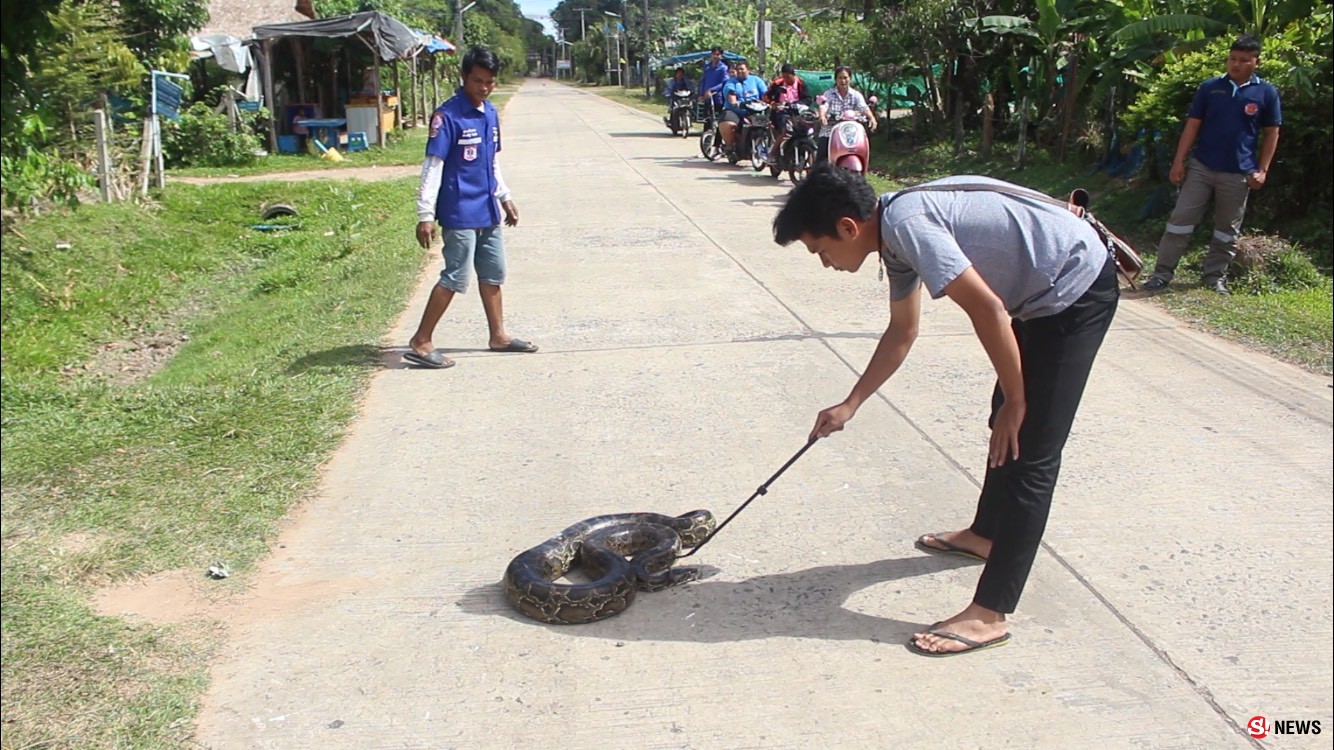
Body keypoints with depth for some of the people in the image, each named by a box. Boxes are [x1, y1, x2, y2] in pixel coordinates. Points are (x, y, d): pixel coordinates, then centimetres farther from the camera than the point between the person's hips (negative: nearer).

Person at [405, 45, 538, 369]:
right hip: (460, 213, -8)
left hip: (488, 211, 8)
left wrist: (505, 197, 22)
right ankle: (420, 343, 2)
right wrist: (425, 214, -20)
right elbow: (432, 166, -16)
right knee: (455, 278, -6)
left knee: (493, 274, 15)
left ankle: (498, 335, 27)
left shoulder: (490, 113, 10)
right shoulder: (447, 115, -14)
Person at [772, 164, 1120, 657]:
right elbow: (902, 332, 19)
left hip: (1078, 291, -10)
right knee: (1005, 428, 23)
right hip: (1048, 295, 10)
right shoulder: (896, 234, 6)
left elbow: (989, 311, -26)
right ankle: (985, 535, 45)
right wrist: (850, 405, 23)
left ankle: (989, 615, -4)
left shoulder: (906, 224, -24)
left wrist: (1015, 401, -15)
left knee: (1027, 453, -9)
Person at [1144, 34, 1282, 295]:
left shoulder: (1266, 93, 1)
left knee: (1228, 229, 8)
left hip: (1238, 174, 0)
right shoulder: (1210, 87, 2)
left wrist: (1262, 170, -1)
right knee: (1181, 219, -3)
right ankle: (1162, 273, 1)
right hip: (1201, 167, 0)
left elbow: (1272, 133, 6)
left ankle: (1215, 276, 19)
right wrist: (1179, 161, -3)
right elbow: (1192, 125, 4)